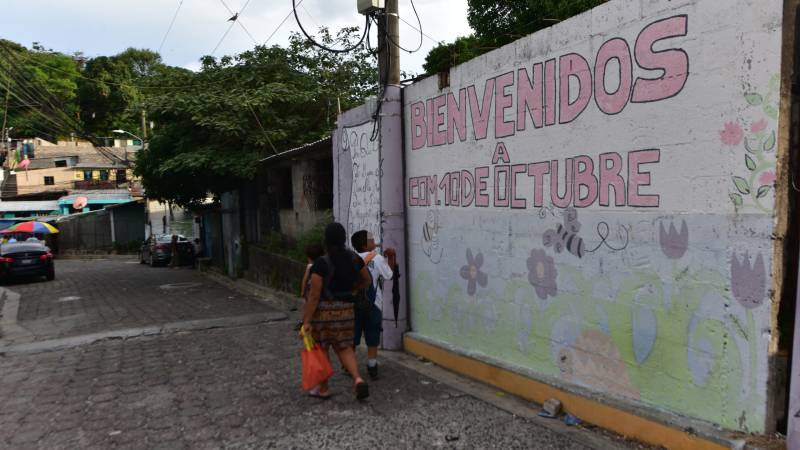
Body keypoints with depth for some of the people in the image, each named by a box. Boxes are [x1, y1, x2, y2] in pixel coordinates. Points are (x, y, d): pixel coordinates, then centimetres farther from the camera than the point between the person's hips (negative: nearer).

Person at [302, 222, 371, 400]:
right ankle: (358, 379, -7)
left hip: (321, 310, -4)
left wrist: (306, 322, -12)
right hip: (345, 310, 4)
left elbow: (314, 295, -17)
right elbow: (366, 281, 14)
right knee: (344, 347, 15)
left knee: (320, 350, 13)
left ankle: (324, 389, 24)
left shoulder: (321, 263, -16)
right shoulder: (354, 259, 0)